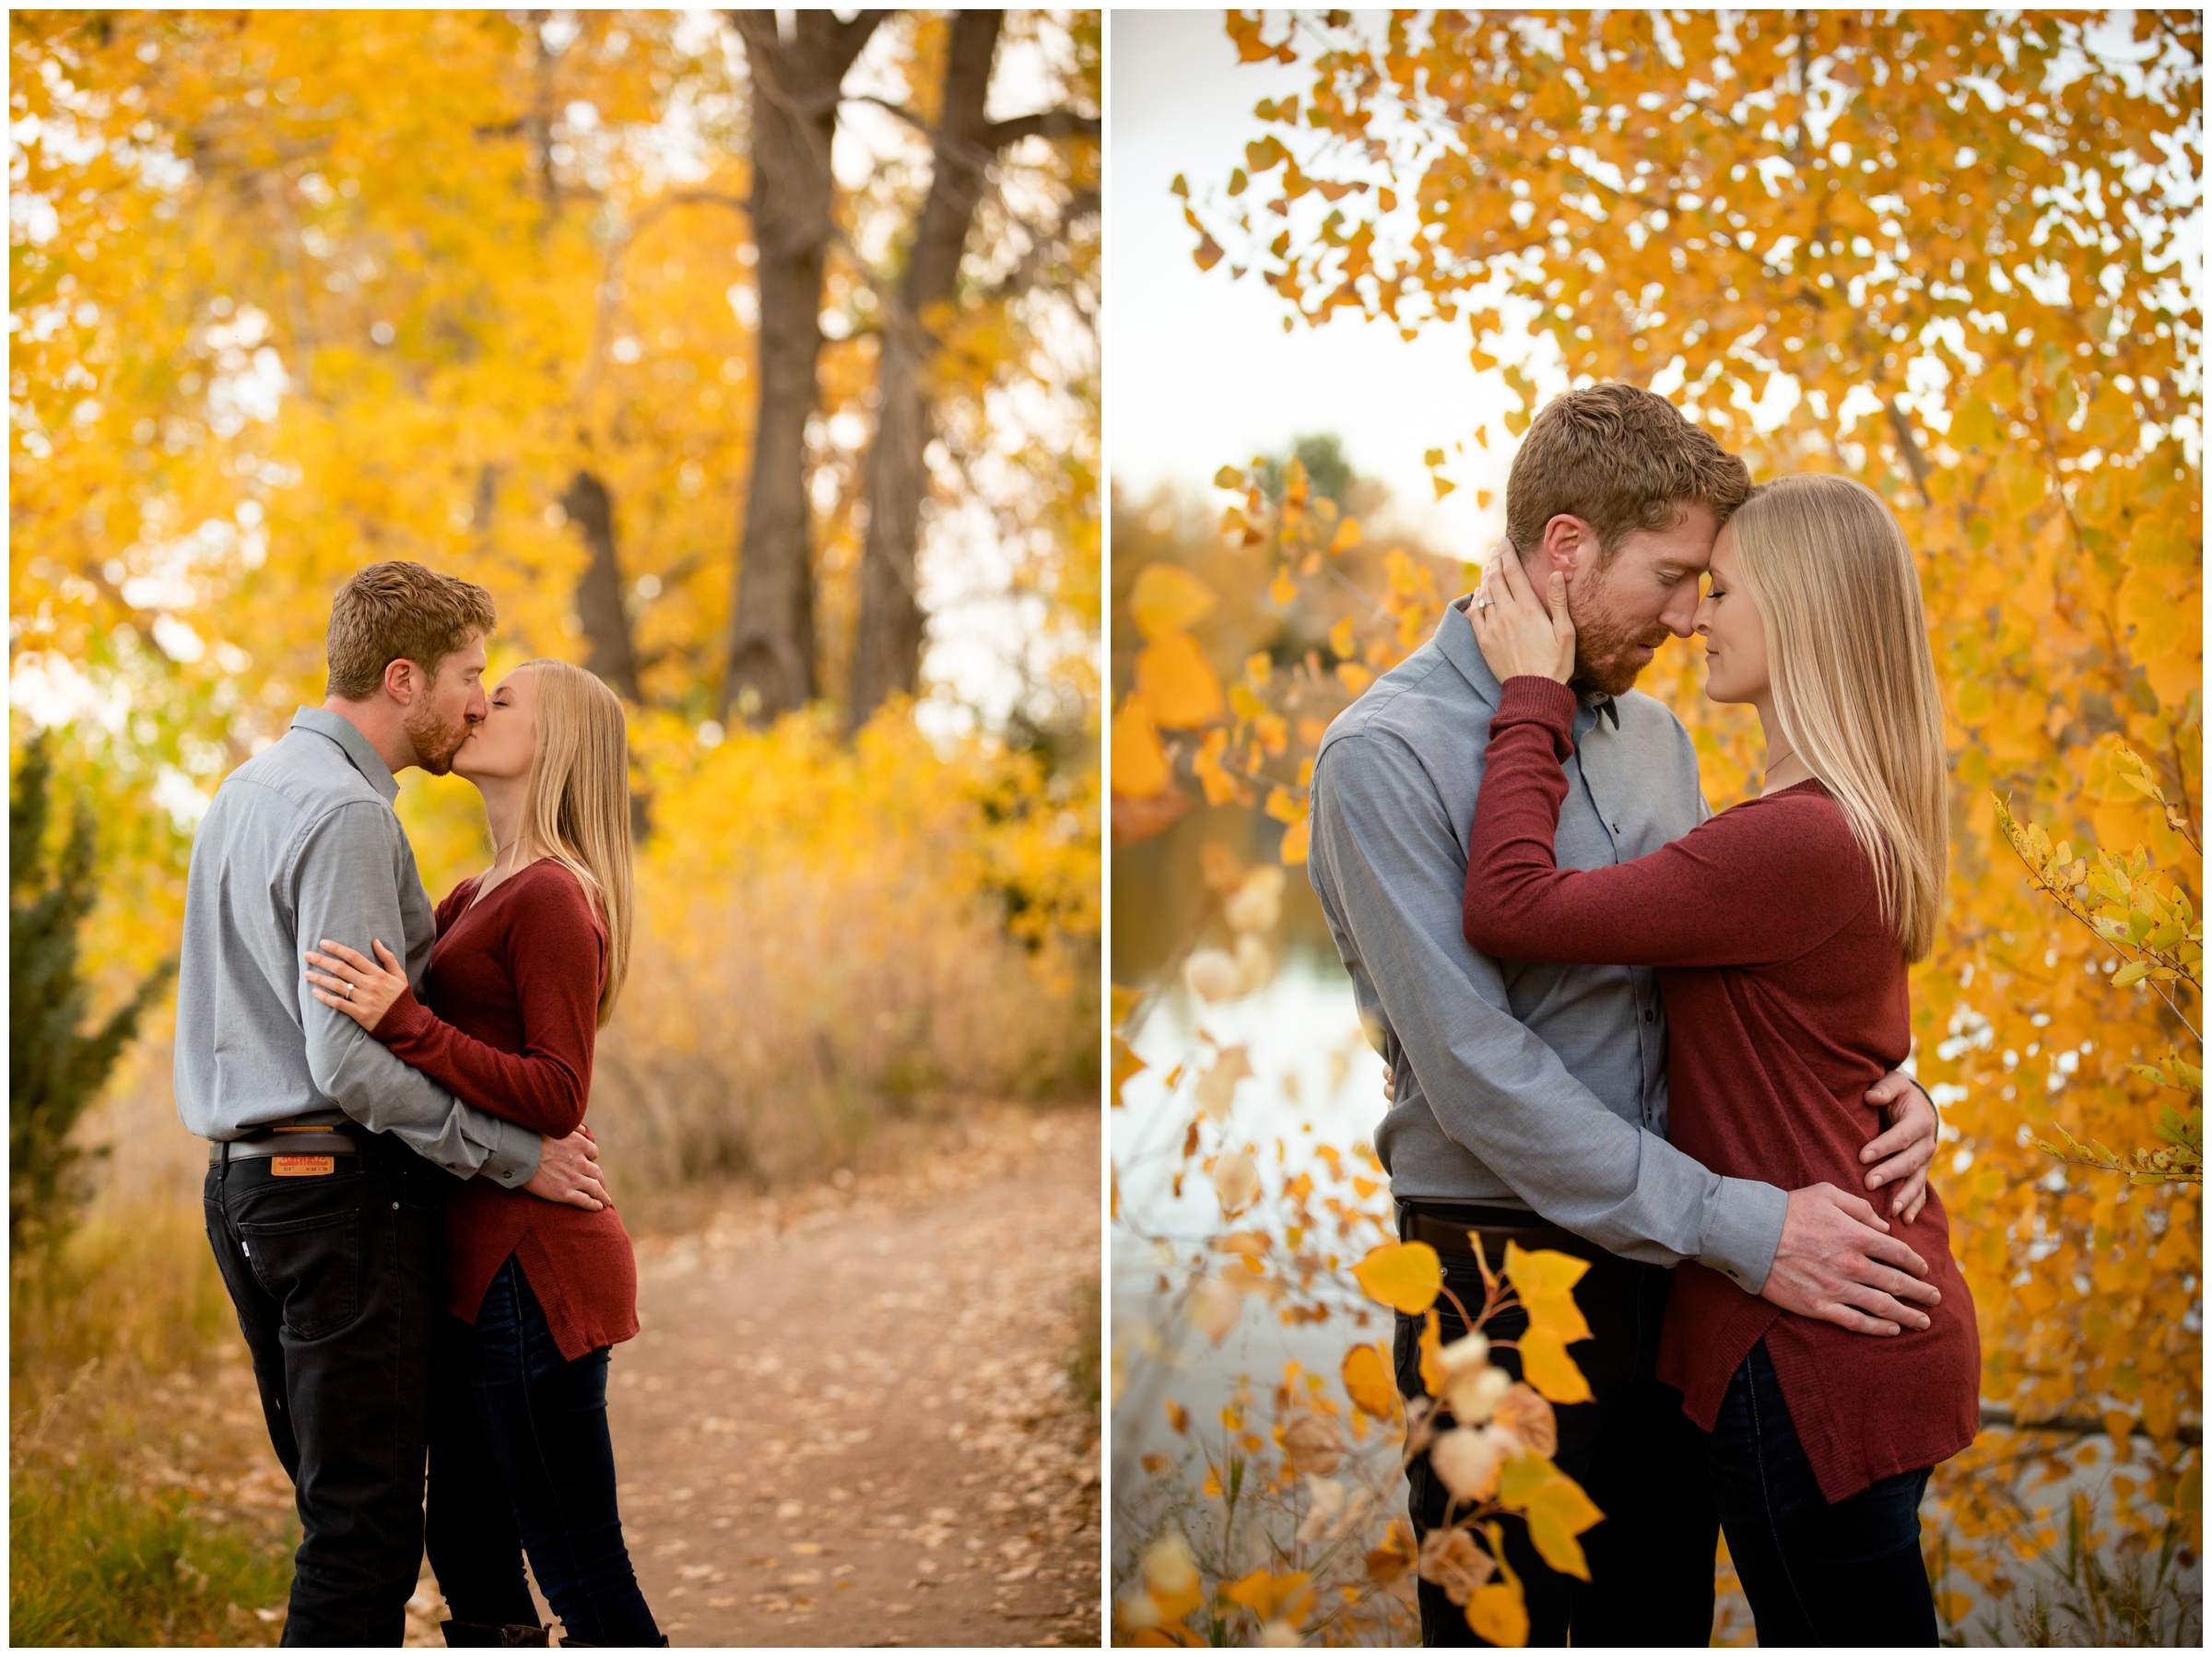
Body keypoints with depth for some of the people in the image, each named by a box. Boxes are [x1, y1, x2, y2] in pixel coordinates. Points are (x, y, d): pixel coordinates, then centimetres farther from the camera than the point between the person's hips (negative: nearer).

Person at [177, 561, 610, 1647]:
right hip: (344, 1189, -10)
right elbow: (352, 1060, -22)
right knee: (366, 1526, -5)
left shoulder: (250, 788, 15)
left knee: (339, 1505, 17)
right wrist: (514, 1156, -15)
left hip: (247, 1187, 10)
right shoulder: (346, 815, -17)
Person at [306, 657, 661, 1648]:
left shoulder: (552, 899, -13)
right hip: (481, 1268, 10)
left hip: (528, 1270, -10)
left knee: (581, 1576, -3)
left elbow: (556, 1099, -21)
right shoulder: (476, 897, 16)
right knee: (471, 1565, 15)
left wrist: (404, 1024, -28)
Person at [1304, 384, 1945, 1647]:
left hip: (1668, 1272, 7)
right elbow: (1476, 1069, -21)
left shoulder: (1652, 734, 11)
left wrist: (1877, 1084, -7)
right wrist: (1742, 1228, -22)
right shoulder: (1390, 754, -14)